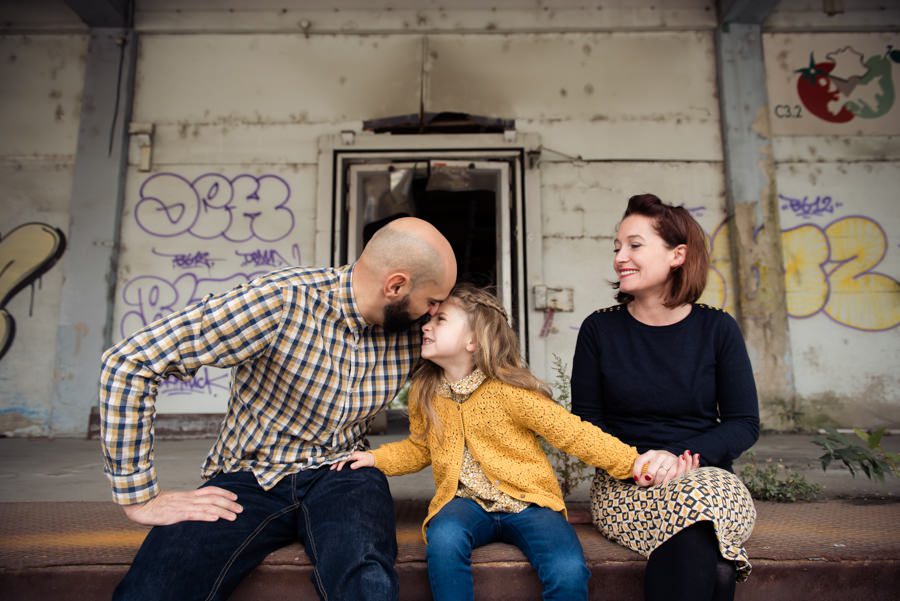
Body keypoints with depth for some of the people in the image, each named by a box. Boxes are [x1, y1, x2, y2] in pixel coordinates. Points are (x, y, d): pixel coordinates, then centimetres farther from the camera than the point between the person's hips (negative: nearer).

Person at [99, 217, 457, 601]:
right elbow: (129, 362, -17)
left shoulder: (409, 331, -4)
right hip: (251, 478, -1)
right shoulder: (283, 301, -20)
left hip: (341, 473, 2)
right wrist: (140, 498, -15)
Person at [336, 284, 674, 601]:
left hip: (526, 501, -2)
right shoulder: (424, 392, 3)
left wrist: (631, 461, -16)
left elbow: (573, 433, -10)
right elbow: (419, 448, 18)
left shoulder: (508, 391, -13)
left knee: (569, 572, -26)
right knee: (444, 539, -31)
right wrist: (376, 459, 3)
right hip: (465, 502, 3)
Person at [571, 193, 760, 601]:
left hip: (707, 475, 1)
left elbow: (744, 424, 2)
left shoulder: (717, 329, 1)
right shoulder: (599, 329, 0)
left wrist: (679, 456, -15)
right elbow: (585, 419, 3)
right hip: (625, 483, -1)